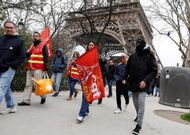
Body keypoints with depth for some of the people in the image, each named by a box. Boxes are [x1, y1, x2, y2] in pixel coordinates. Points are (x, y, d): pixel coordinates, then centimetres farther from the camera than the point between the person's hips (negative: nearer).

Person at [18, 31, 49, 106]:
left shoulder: (43, 45, 1)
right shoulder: (32, 46, 21)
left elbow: (46, 57, -6)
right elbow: (27, 55, 28)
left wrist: (46, 67, -14)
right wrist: (27, 53, 5)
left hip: (38, 68, -7)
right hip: (30, 68, 7)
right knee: (28, 84, 5)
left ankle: (43, 96, 19)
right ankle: (26, 100, 10)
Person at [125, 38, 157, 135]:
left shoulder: (149, 55, -8)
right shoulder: (133, 56, 5)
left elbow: (154, 70, -11)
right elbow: (127, 68, 16)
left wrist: (146, 80, -21)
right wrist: (126, 78, 5)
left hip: (142, 84, -5)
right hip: (133, 83, 5)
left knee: (141, 104, -8)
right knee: (135, 103, 19)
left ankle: (139, 125, -1)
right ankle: (138, 115, 42)